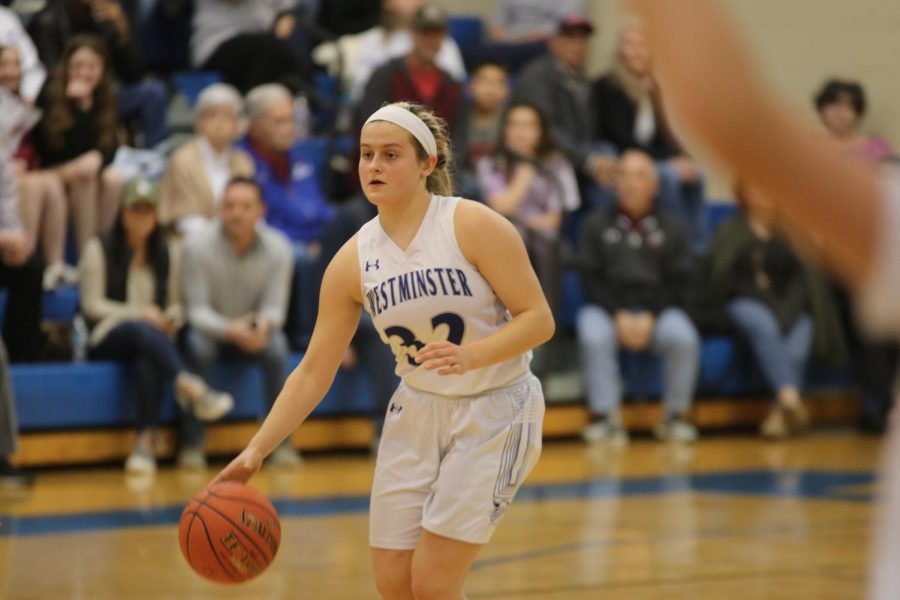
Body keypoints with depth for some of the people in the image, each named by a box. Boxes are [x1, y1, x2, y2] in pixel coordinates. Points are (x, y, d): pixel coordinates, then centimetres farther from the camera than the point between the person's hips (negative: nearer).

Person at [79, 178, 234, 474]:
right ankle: (193, 389, -58)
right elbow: (92, 305, -2)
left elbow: (176, 305, 17)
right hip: (107, 339, -2)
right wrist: (138, 313, -14)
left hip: (150, 339, 2)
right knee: (141, 330, -39)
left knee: (148, 358, -37)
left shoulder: (166, 253, 16)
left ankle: (145, 442, -48)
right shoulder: (99, 250, 4)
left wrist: (173, 319, -9)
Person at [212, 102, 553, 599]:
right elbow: (313, 372, 0)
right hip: (417, 414, 5)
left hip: (493, 412, -5)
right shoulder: (353, 260, -4)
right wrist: (255, 451, -9)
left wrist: (470, 356, -33)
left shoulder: (473, 226, -16)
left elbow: (538, 318, -16)